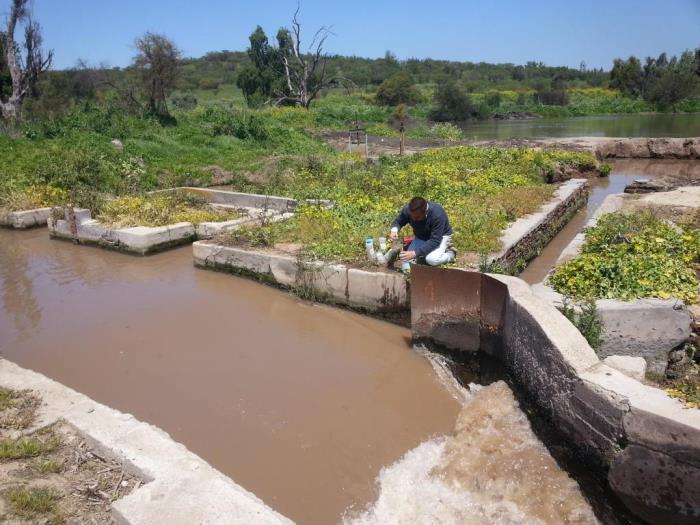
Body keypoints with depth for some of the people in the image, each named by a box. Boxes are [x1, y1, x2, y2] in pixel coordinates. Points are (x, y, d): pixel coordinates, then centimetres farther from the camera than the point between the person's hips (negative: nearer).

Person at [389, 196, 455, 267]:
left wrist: (415, 253, -45)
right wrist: (394, 230, -31)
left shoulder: (437, 215, -37)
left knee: (432, 259, -32)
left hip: (440, 236, -5)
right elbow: (398, 221, -6)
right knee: (407, 259, -14)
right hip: (421, 237, 5)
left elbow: (435, 241, -37)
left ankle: (450, 253, 1)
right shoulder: (407, 209, -24)